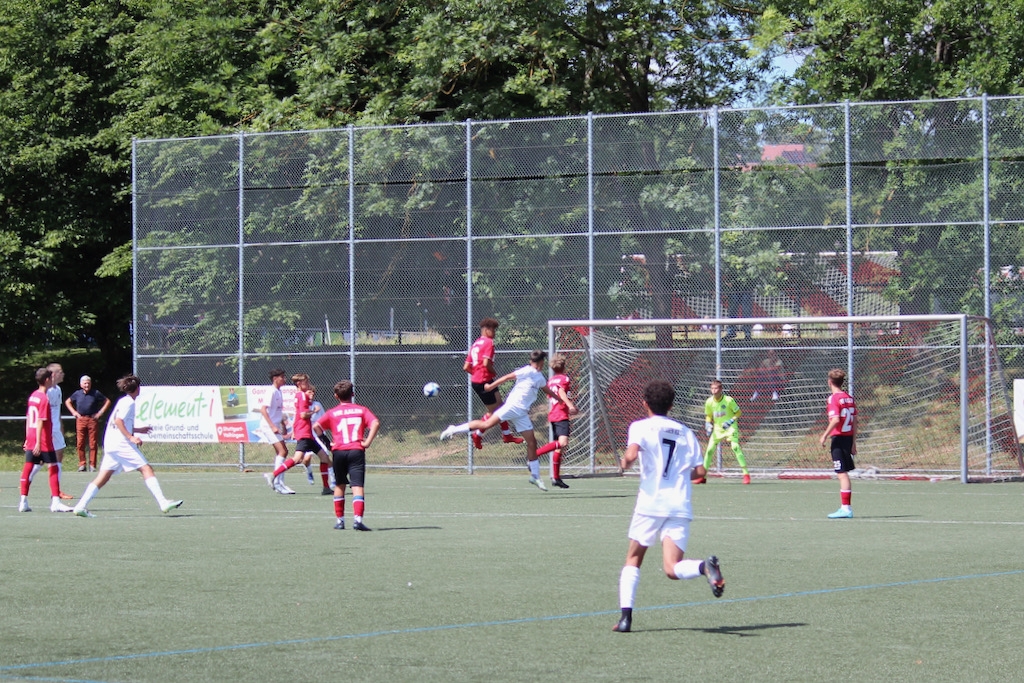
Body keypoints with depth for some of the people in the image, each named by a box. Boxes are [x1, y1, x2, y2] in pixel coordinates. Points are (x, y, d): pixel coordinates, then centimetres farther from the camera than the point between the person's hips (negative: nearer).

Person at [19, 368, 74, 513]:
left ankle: (23, 502, 8)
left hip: (31, 440, 8)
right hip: (44, 441, -8)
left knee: (28, 468, 7)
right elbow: (40, 421, -18)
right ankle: (55, 502, -6)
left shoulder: (32, 396, 11)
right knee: (53, 468, -3)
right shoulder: (44, 399, -14)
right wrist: (38, 442, -20)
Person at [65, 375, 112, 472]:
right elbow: (67, 402, 25)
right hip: (81, 419, 2)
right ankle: (82, 464, 7)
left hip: (93, 419, -2)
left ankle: (92, 465, 4)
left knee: (93, 444, -2)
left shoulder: (96, 393, 5)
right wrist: (74, 412, 12)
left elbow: (107, 401, 11)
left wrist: (100, 412, 3)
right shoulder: (77, 394, 10)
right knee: (80, 443, -1)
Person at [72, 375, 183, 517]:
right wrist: (131, 437, -21)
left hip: (110, 445, 9)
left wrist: (137, 430, 33)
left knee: (103, 477, 7)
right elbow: (118, 421, -18)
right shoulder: (128, 402, -7)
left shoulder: (123, 401, 21)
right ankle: (163, 503, -15)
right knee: (146, 469, -9)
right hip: (122, 444, -9)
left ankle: (81, 506, 1)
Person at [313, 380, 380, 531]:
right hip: (357, 451, -1)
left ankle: (339, 520, 22)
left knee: (339, 486, 19)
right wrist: (367, 442, -6)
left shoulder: (332, 413, 8)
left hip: (339, 451, 1)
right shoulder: (361, 410, 6)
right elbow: (375, 423, -9)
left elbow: (316, 426, -4)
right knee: (358, 486, -8)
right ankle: (358, 519, -23)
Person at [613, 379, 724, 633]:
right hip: (681, 506, 2)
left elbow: (632, 453, -15)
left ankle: (626, 615, 3)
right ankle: (705, 566, -36)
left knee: (633, 558, 16)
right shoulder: (685, 432, 16)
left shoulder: (641, 426, 4)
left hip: (651, 503, -2)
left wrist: (624, 462, 7)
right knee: (672, 569, -4)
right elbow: (700, 471, 9)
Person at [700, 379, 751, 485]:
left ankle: (746, 474, -18)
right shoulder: (709, 402, -5)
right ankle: (702, 476, 13)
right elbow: (708, 416, 11)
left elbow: (738, 412, -6)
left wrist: (731, 421, -20)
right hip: (717, 428, 4)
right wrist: (708, 424, -7)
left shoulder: (729, 400, -17)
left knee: (735, 447, -22)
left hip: (730, 427, -4)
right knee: (710, 449, 1)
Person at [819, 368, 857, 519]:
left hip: (839, 437, -7)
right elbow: (855, 421, 13)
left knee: (842, 474, -7)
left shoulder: (833, 399, -11)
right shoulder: (849, 398, 10)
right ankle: (845, 507, 17)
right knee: (843, 474, 14)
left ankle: (846, 508, -8)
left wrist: (825, 435, -12)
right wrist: (854, 443, 18)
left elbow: (835, 420, -22)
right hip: (849, 437, 7)